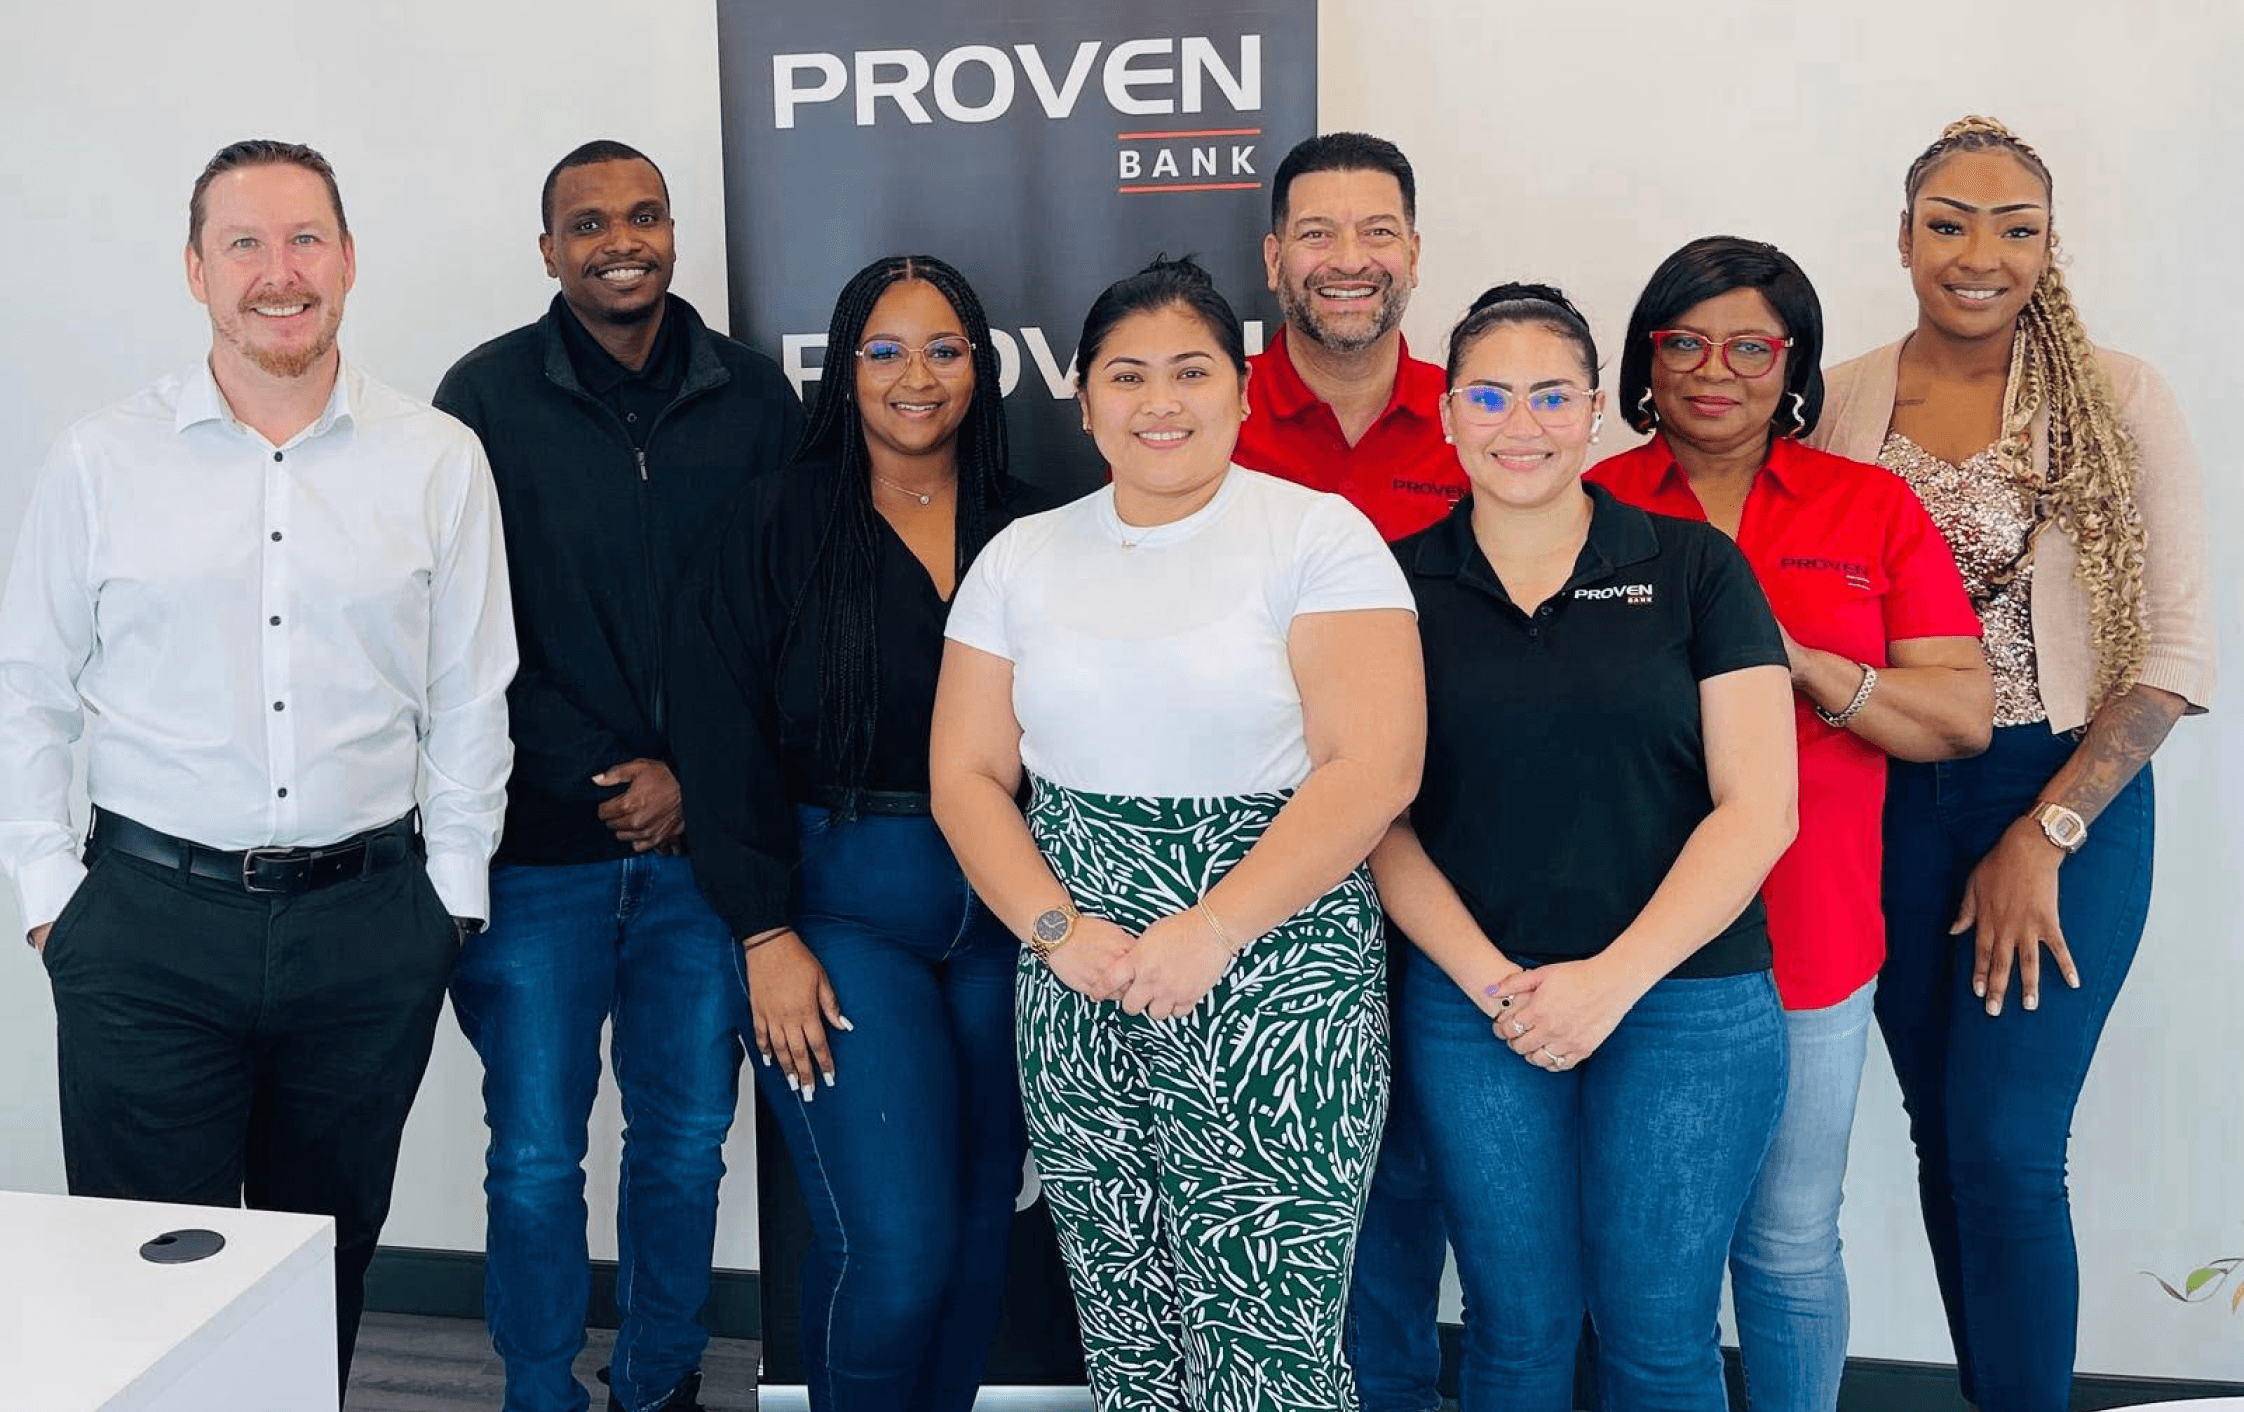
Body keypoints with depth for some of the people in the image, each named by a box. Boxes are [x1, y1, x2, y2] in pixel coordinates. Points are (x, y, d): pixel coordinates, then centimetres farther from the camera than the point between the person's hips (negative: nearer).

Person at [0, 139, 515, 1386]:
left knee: (331, 1256, 13)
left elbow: (470, 701, 5)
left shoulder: (440, 462, 2)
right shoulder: (102, 462, 2)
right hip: (150, 921, 0)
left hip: (371, 922, 1)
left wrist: (452, 897, 4)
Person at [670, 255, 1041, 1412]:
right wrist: (765, 931, -11)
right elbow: (723, 734, -5)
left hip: (1005, 908, 3)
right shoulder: (784, 524, -1)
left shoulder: (1027, 530, 7)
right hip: (841, 903, -3)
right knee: (893, 1245, -8)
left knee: (981, 1223, 10)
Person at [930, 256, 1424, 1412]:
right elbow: (966, 775, 8)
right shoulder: (1022, 556, 10)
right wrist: (1057, 930, -8)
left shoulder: (1320, 536, -4)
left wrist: (1209, 935, -18)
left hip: (1274, 989, -4)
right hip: (1077, 1007, 4)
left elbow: (1372, 768, -12)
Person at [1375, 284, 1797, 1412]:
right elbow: (1376, 815, 2)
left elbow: (1759, 805, -3)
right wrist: (1493, 980, -10)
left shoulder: (1693, 568, 1)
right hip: (1471, 1006, 1)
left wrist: (1613, 978, -12)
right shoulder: (1400, 585, 4)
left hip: (1686, 998, -1)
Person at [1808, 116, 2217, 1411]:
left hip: (2069, 803, -3)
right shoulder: (1839, 404, 3)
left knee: (2006, 1147, -7)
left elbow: (2177, 652, -5)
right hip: (1895, 804, 3)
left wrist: (2046, 835, -10)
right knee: (1944, 1137, 11)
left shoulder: (2118, 401, -4)